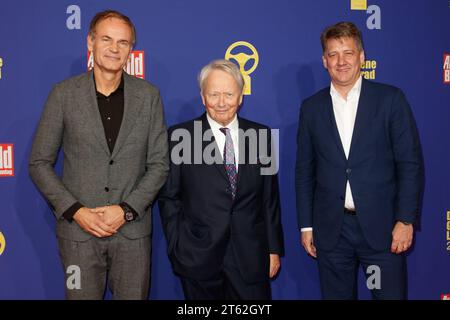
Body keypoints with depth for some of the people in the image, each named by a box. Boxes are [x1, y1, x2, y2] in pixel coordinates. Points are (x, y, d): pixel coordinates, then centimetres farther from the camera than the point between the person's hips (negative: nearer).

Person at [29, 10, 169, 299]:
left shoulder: (149, 96, 2)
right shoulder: (65, 93, -1)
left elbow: (159, 164, 2)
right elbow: (40, 162, 1)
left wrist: (126, 210, -10)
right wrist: (75, 210, -10)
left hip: (133, 229, 1)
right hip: (79, 229, 0)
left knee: (134, 295, 11)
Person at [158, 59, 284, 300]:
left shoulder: (261, 136, 3)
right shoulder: (179, 136, -4)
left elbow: (270, 198, 6)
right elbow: (168, 197, 0)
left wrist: (274, 249, 7)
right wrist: (176, 250, -2)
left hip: (250, 256, 2)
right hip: (198, 258, -1)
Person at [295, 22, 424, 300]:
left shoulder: (390, 99, -1)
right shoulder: (312, 107, 6)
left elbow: (411, 162, -2)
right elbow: (305, 170, 8)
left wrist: (406, 220, -8)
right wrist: (306, 225, 5)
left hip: (382, 226, -2)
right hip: (331, 230, 2)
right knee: (336, 295, 11)